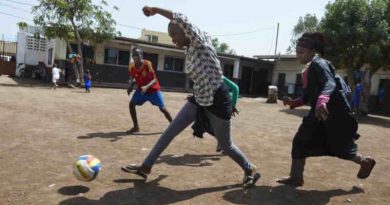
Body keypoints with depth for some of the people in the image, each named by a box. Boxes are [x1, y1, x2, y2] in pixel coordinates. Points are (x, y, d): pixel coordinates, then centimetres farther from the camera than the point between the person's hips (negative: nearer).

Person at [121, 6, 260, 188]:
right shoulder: (189, 52, 6)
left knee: (225, 145, 7)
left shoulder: (200, 43, -18)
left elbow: (181, 19, -32)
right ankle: (146, 166, 15)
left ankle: (250, 170, 32)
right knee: (170, 131, 4)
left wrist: (154, 10, -21)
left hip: (217, 102, -8)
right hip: (198, 99, 8)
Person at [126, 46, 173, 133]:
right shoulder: (131, 66, -11)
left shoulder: (147, 64, -25)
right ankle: (136, 127, 4)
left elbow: (154, 79, -26)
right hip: (141, 89, 5)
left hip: (153, 89, -4)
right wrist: (130, 85, -19)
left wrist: (146, 87, -43)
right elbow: (131, 78, 3)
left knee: (162, 108, -3)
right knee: (131, 104, -8)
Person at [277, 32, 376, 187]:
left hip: (335, 113, -9)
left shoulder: (319, 64, -15)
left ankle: (365, 161, 39)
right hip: (319, 114, 9)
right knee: (301, 142, 2)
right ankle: (295, 178, 9)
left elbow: (330, 84, -34)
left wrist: (322, 101, -53)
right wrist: (293, 102, 2)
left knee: (340, 147, 8)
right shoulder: (308, 70, 13)